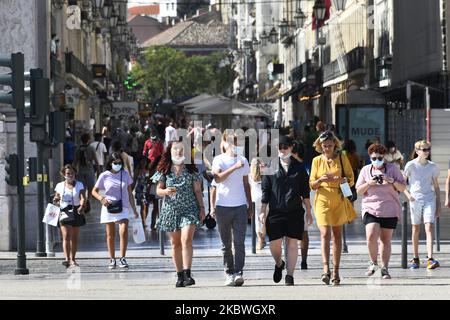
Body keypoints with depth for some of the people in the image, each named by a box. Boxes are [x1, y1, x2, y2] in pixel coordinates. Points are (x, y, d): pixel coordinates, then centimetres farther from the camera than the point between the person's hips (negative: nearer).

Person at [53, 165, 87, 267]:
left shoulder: (79, 185, 4)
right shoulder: (59, 186, 7)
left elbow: (83, 198, -9)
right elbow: (57, 199, 15)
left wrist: (82, 206, -29)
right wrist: (56, 201, -10)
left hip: (76, 212, 1)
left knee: (74, 237, 10)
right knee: (66, 236, -16)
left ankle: (73, 260, 20)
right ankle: (67, 259, -25)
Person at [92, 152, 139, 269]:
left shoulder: (125, 174, 5)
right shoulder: (104, 176, 1)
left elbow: (130, 193, 12)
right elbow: (94, 191, 8)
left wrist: (134, 209, 11)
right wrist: (101, 199, -13)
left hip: (123, 208, 0)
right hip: (109, 207, 0)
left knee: (124, 231, -18)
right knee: (110, 235, 5)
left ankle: (122, 259, -13)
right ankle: (112, 260, 15)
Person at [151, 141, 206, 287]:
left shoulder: (191, 169, 3)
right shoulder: (164, 170, 4)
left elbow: (197, 190, 6)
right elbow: (158, 190, 5)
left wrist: (202, 208, 0)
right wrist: (166, 191, -17)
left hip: (189, 209, -2)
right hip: (171, 210, 2)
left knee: (186, 240, -17)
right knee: (175, 243, 6)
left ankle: (187, 274, -21)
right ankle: (180, 275, 12)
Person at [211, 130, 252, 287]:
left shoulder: (243, 160, 13)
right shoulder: (219, 160, 3)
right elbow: (217, 179, -14)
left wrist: (250, 205, 15)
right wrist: (234, 167, -22)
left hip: (240, 206, 2)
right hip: (222, 206, -2)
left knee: (239, 242, -9)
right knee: (226, 244, 4)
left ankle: (238, 273, -14)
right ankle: (229, 274, 9)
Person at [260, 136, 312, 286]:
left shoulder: (299, 167, 8)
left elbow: (305, 190, 11)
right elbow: (265, 190, 6)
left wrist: (308, 211, 9)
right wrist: (263, 211, 2)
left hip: (295, 212, 0)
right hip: (275, 211, 0)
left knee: (292, 243, -2)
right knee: (274, 244, 0)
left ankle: (289, 276, 4)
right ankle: (279, 264, 31)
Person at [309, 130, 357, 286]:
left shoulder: (342, 158, 6)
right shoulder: (317, 161, 9)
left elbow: (351, 179, 6)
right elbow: (311, 184, 9)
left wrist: (342, 180, -15)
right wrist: (320, 180, -12)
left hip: (339, 200, 1)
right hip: (322, 199, -1)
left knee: (337, 235, 6)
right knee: (325, 233, -16)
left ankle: (336, 271, 12)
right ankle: (326, 269, -27)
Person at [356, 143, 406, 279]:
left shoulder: (392, 168, 5)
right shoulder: (365, 170, 8)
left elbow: (403, 187, 6)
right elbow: (358, 191, 9)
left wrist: (393, 182, -14)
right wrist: (368, 183, -10)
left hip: (390, 210, 0)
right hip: (371, 208, 0)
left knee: (385, 240, 3)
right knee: (371, 236, -18)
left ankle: (384, 268, 12)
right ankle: (373, 262, 4)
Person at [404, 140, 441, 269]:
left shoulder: (433, 167, 8)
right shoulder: (411, 165, 0)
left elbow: (436, 186, 13)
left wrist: (438, 206, 11)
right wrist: (408, 195, -11)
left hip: (429, 199, 1)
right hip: (415, 199, -1)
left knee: (429, 228, -11)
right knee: (416, 229, 6)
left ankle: (430, 259, -20)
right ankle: (415, 259, 17)